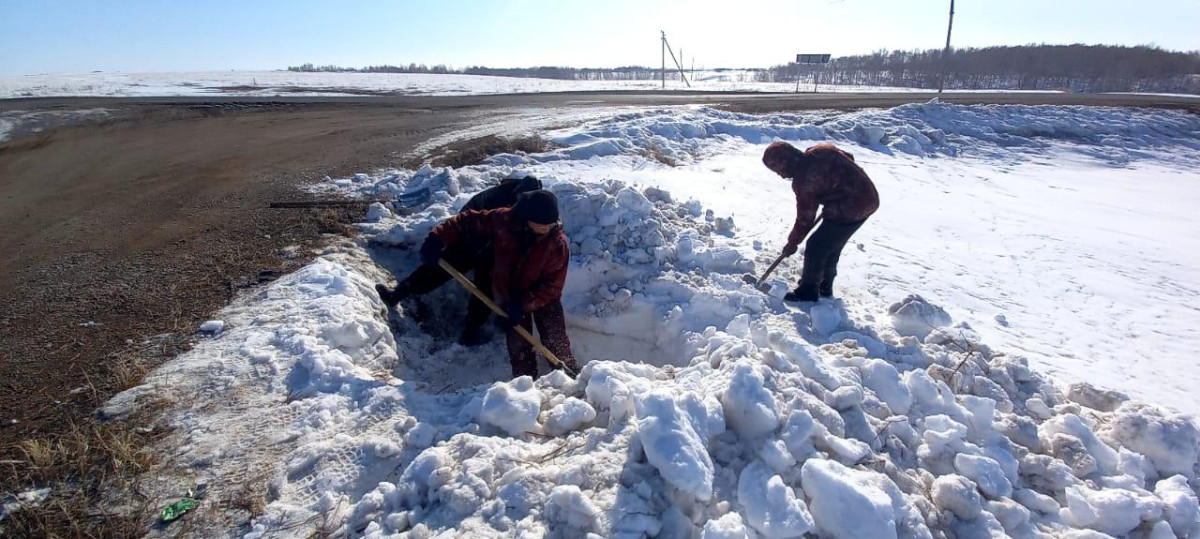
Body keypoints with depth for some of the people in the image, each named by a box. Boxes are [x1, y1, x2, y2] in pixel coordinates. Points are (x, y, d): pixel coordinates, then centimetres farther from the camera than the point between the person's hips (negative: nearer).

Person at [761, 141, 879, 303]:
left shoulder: (803, 180, -18)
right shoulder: (821, 148, 4)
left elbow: (805, 218, -10)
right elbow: (849, 158, 19)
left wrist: (792, 243, 4)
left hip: (849, 209, -10)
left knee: (816, 248, 0)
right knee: (832, 246, 22)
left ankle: (808, 292, 14)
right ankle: (824, 286, 37)